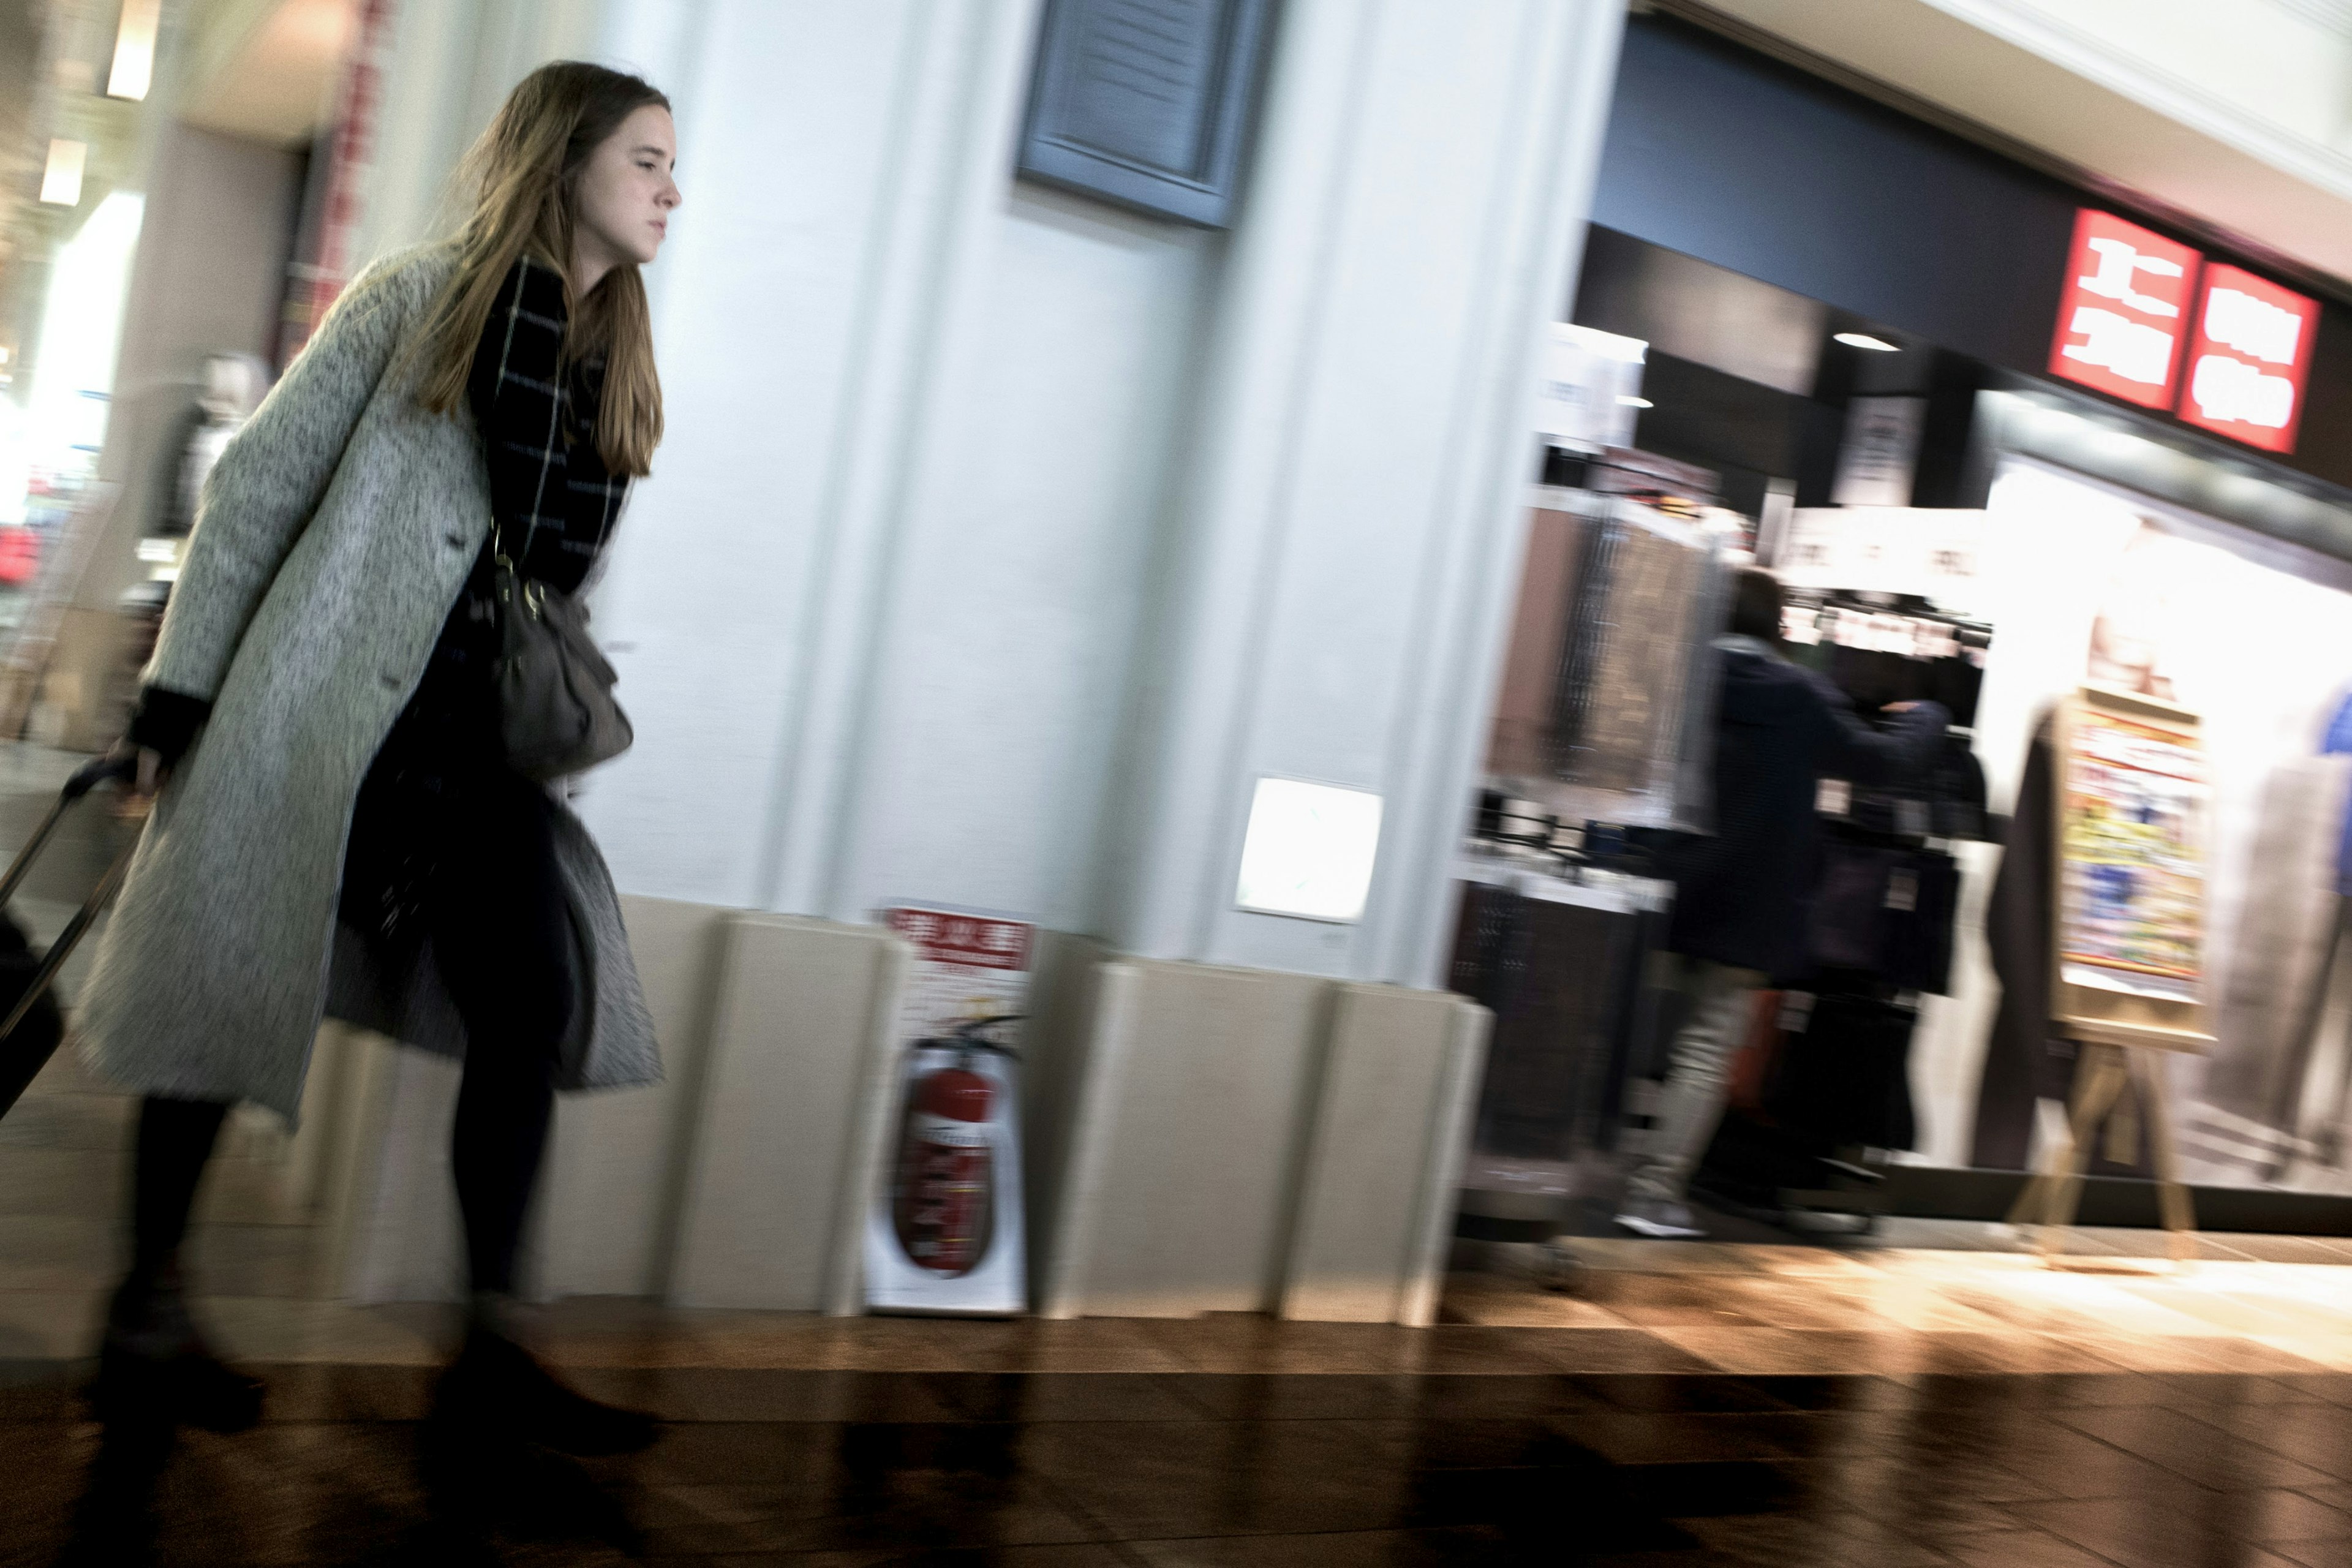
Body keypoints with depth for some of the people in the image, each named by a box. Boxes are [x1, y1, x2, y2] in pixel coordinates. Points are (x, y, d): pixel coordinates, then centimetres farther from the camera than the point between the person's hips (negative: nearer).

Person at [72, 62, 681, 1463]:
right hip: (320, 710, -5)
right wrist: (182, 692, -7)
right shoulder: (419, 298, -3)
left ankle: (491, 1350, 4)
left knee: (538, 1009, -5)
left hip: (479, 742, 5)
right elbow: (258, 485, -3)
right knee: (234, 994, 4)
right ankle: (146, 1319, 21)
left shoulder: (620, 372, 13)